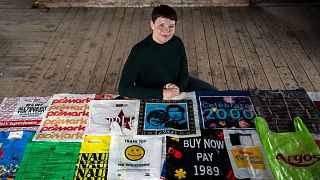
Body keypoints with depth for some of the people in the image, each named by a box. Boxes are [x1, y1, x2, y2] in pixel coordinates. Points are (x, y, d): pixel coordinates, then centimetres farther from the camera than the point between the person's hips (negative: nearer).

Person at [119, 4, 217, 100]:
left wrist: (178, 87, -27)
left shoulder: (177, 43, -12)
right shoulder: (139, 51, -26)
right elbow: (124, 88, -29)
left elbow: (184, 74, -3)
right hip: (151, 98, -4)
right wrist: (161, 94, -34)